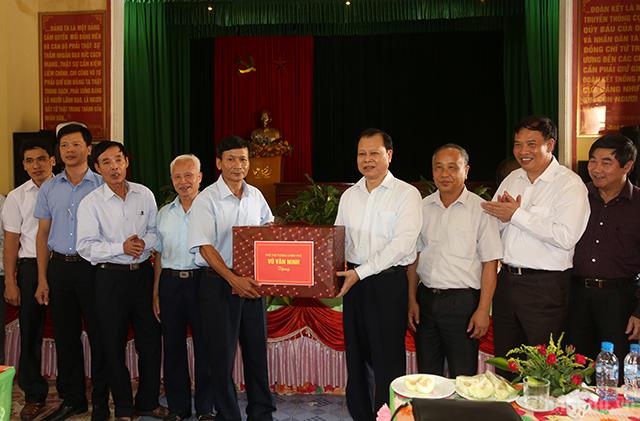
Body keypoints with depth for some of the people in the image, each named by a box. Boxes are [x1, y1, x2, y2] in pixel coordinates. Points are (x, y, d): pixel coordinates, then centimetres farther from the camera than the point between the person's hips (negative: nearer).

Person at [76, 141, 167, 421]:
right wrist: (122, 247, -19)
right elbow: (85, 247, -11)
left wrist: (143, 243, -11)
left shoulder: (144, 195, 4)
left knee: (150, 340, 10)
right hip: (110, 277, -3)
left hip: (143, 273, 3)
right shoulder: (90, 203, -6)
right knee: (114, 346, 7)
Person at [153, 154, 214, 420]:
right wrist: (156, 293, 10)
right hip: (170, 283, 4)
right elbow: (159, 256, 14)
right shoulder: (164, 214, 12)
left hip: (201, 281, -4)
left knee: (205, 347, 3)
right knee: (173, 348, 10)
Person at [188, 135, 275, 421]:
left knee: (257, 349, 12)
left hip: (252, 282, 5)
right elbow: (205, 247, -16)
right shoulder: (206, 200, -9)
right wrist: (234, 279, -24)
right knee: (222, 354, 4)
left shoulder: (255, 196, 7)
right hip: (219, 283, -4)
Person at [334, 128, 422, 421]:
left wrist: (360, 272, -20)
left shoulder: (406, 194, -5)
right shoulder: (349, 196, 13)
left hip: (388, 281, -5)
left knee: (387, 359, 0)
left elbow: (402, 243, -15)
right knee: (356, 354, 14)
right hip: (354, 281, 6)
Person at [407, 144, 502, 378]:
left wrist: (483, 310, -12)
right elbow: (414, 257, 11)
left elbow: (490, 263, -7)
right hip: (426, 300, 4)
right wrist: (412, 301, 7)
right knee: (427, 377, 13)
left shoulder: (480, 209, -5)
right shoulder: (423, 207, 7)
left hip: (462, 302, -4)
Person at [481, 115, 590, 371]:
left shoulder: (569, 183, -9)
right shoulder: (512, 179, 12)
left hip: (545, 286, -6)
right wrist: (503, 218, -7)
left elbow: (566, 237, -22)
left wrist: (517, 215, -16)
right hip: (506, 280, 6)